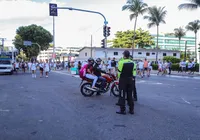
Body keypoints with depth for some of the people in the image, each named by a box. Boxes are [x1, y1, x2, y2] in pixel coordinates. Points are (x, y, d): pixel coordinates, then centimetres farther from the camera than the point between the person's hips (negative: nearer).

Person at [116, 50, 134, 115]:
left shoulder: (121, 62, -15)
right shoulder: (132, 63, 1)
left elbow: (119, 72, -10)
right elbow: (133, 71, 2)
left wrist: (119, 78, 7)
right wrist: (130, 77, 12)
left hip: (123, 80, -5)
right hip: (130, 79, 5)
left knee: (122, 95, 3)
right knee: (130, 95, 13)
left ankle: (122, 110, 5)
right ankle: (131, 109, 18)